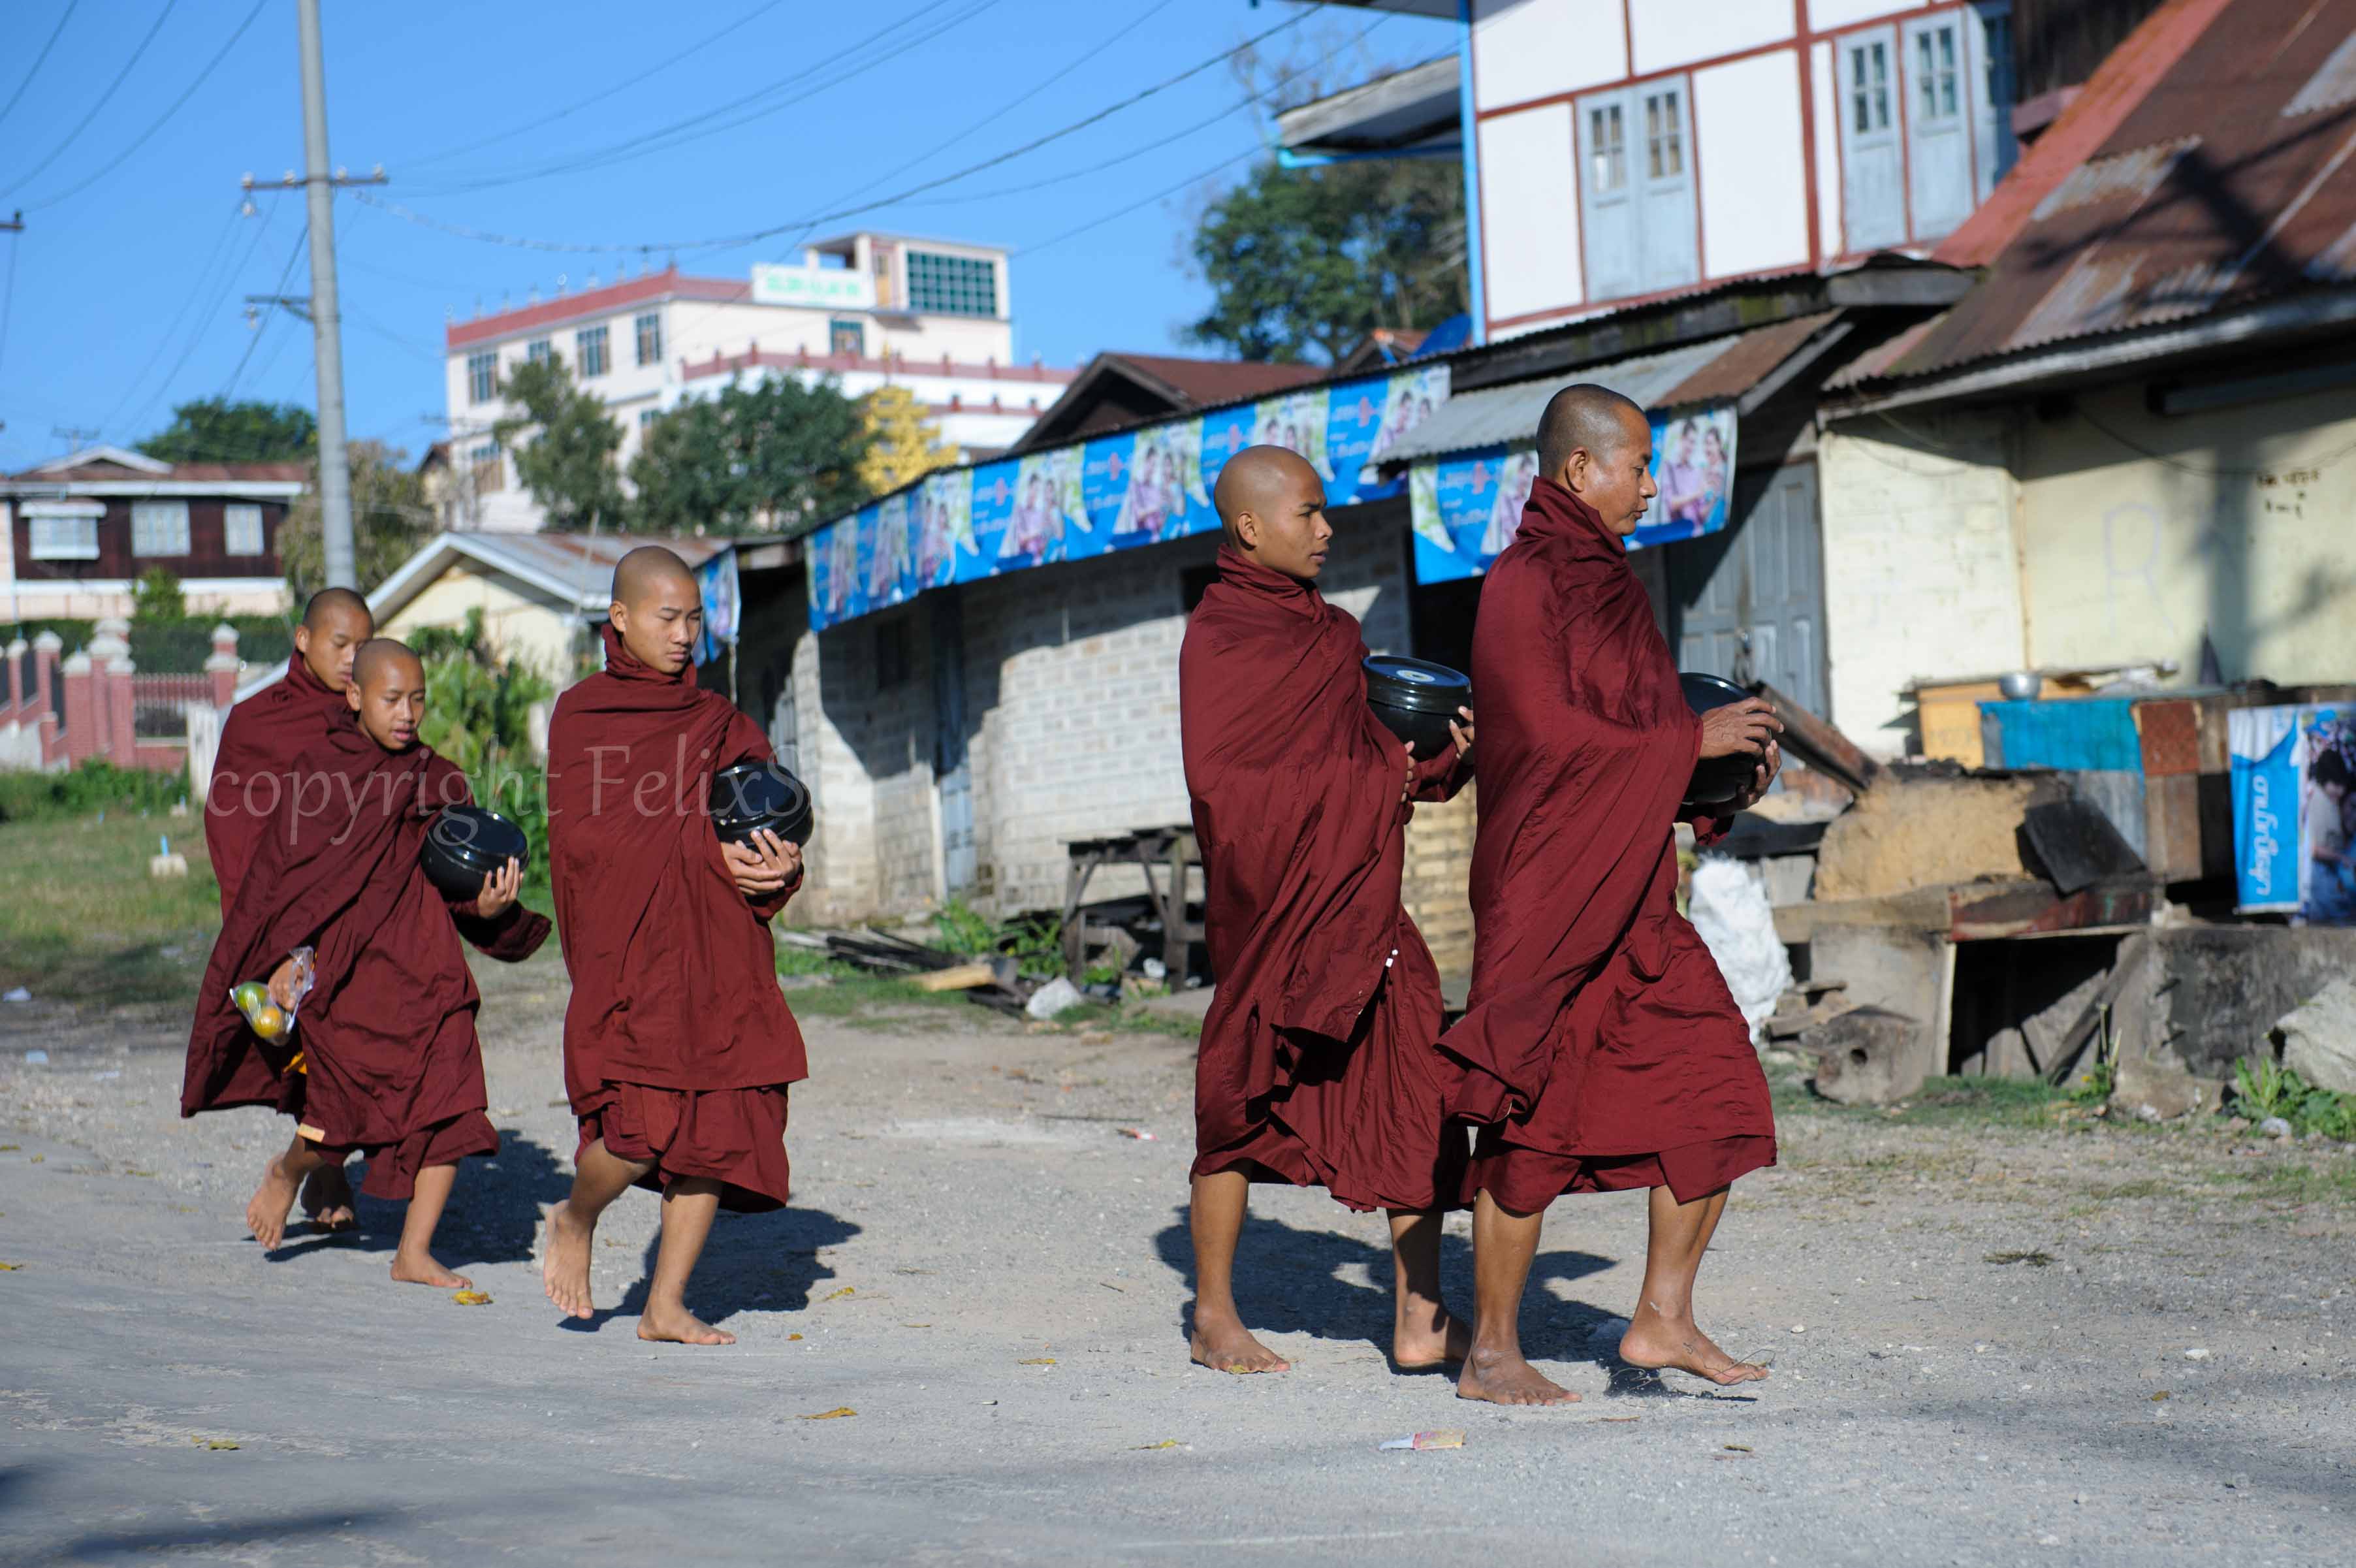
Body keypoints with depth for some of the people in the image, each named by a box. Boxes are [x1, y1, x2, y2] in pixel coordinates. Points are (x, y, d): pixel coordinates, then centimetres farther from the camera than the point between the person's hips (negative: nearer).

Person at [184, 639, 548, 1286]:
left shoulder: (440, 782, 9)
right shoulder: (321, 773, 1)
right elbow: (280, 871, 2)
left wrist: (489, 906, -13)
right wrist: (285, 957, -6)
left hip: (423, 961, 3)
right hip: (339, 961, -3)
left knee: (450, 1098, -8)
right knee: (363, 1098, -12)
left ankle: (414, 1253, 3)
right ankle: (288, 1171, 22)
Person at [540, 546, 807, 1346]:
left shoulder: (720, 723, 16)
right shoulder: (582, 716, 2)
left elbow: (764, 824, 14)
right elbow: (581, 836, -8)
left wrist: (774, 864, -10)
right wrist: (709, 852, -16)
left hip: (718, 951, 5)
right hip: (627, 944, -5)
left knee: (718, 1124, -2)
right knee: (644, 1127, -17)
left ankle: (666, 1304, 8)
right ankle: (575, 1222, 14)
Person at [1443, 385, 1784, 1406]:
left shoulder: (1604, 583, 16)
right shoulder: (1522, 587, -11)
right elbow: (1551, 741, -18)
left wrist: (1730, 766, 6)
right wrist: (1692, 739, -11)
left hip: (1633, 900, 8)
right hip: (1547, 894, -8)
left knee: (1717, 1098, 1)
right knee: (1533, 1127, -3)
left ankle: (1662, 1321, 8)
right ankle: (1491, 1356, 6)